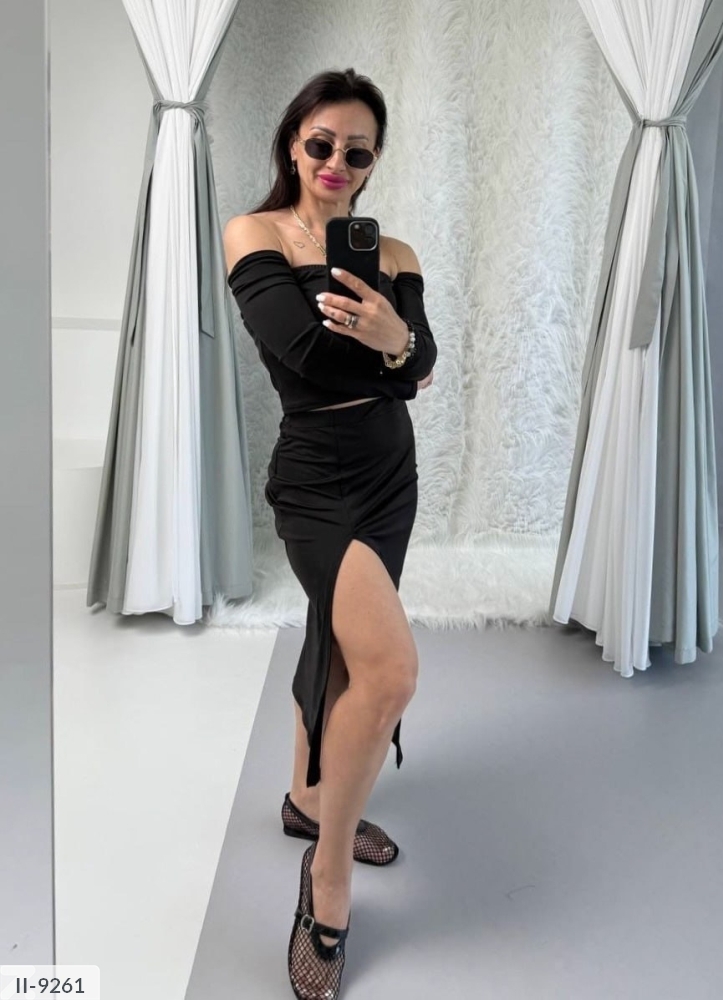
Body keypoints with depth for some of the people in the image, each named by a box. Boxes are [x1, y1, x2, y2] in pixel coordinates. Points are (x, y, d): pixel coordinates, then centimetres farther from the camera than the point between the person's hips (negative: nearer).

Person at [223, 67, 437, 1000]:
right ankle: (329, 880, -2)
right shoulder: (254, 234, -6)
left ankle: (308, 799, 43)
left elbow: (421, 369, -6)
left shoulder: (394, 253, 7)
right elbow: (302, 348, -20)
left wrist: (394, 340, -27)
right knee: (390, 667, -23)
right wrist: (391, 354, -9)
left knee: (339, 647, 18)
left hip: (392, 475, 6)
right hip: (317, 480, -6)